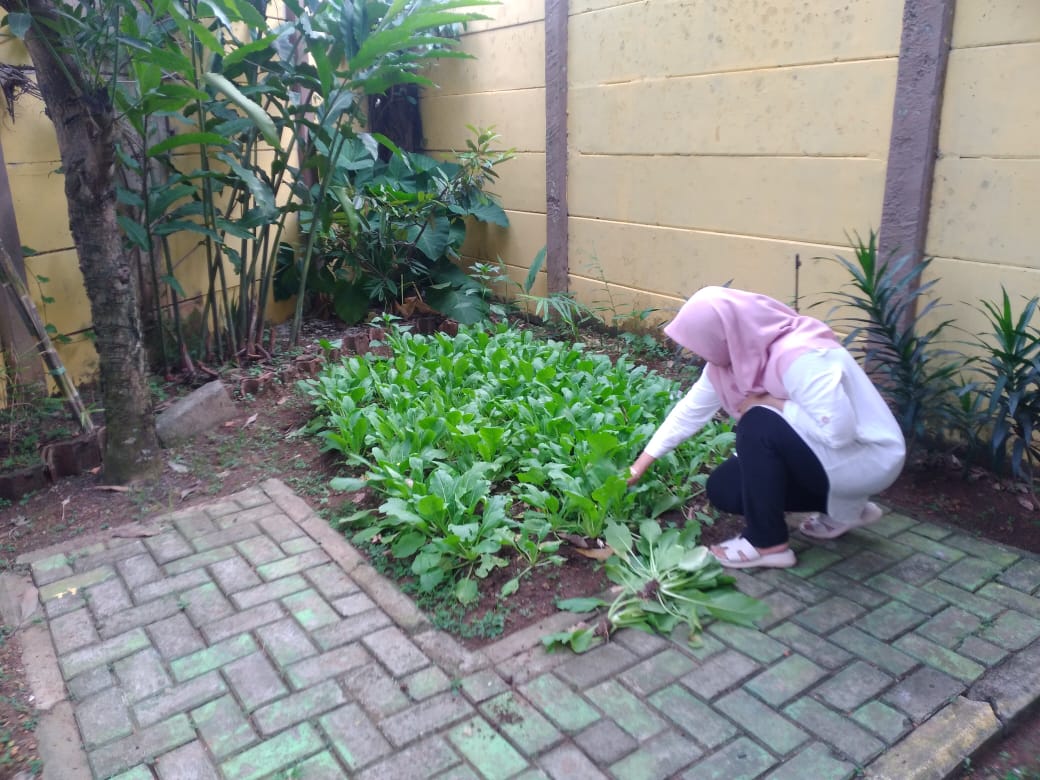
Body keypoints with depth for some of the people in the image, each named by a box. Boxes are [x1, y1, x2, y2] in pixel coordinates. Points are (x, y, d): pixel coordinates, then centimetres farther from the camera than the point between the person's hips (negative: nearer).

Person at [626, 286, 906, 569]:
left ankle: (769, 544, -11)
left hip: (869, 457, -9)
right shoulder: (731, 357, -6)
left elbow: (839, 431, -36)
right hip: (822, 450, 9)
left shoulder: (799, 357, -31)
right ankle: (840, 507, 13)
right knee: (722, 489, 1)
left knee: (758, 424, -27)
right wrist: (641, 464, 5)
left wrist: (769, 403, -24)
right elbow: (690, 411, 4)